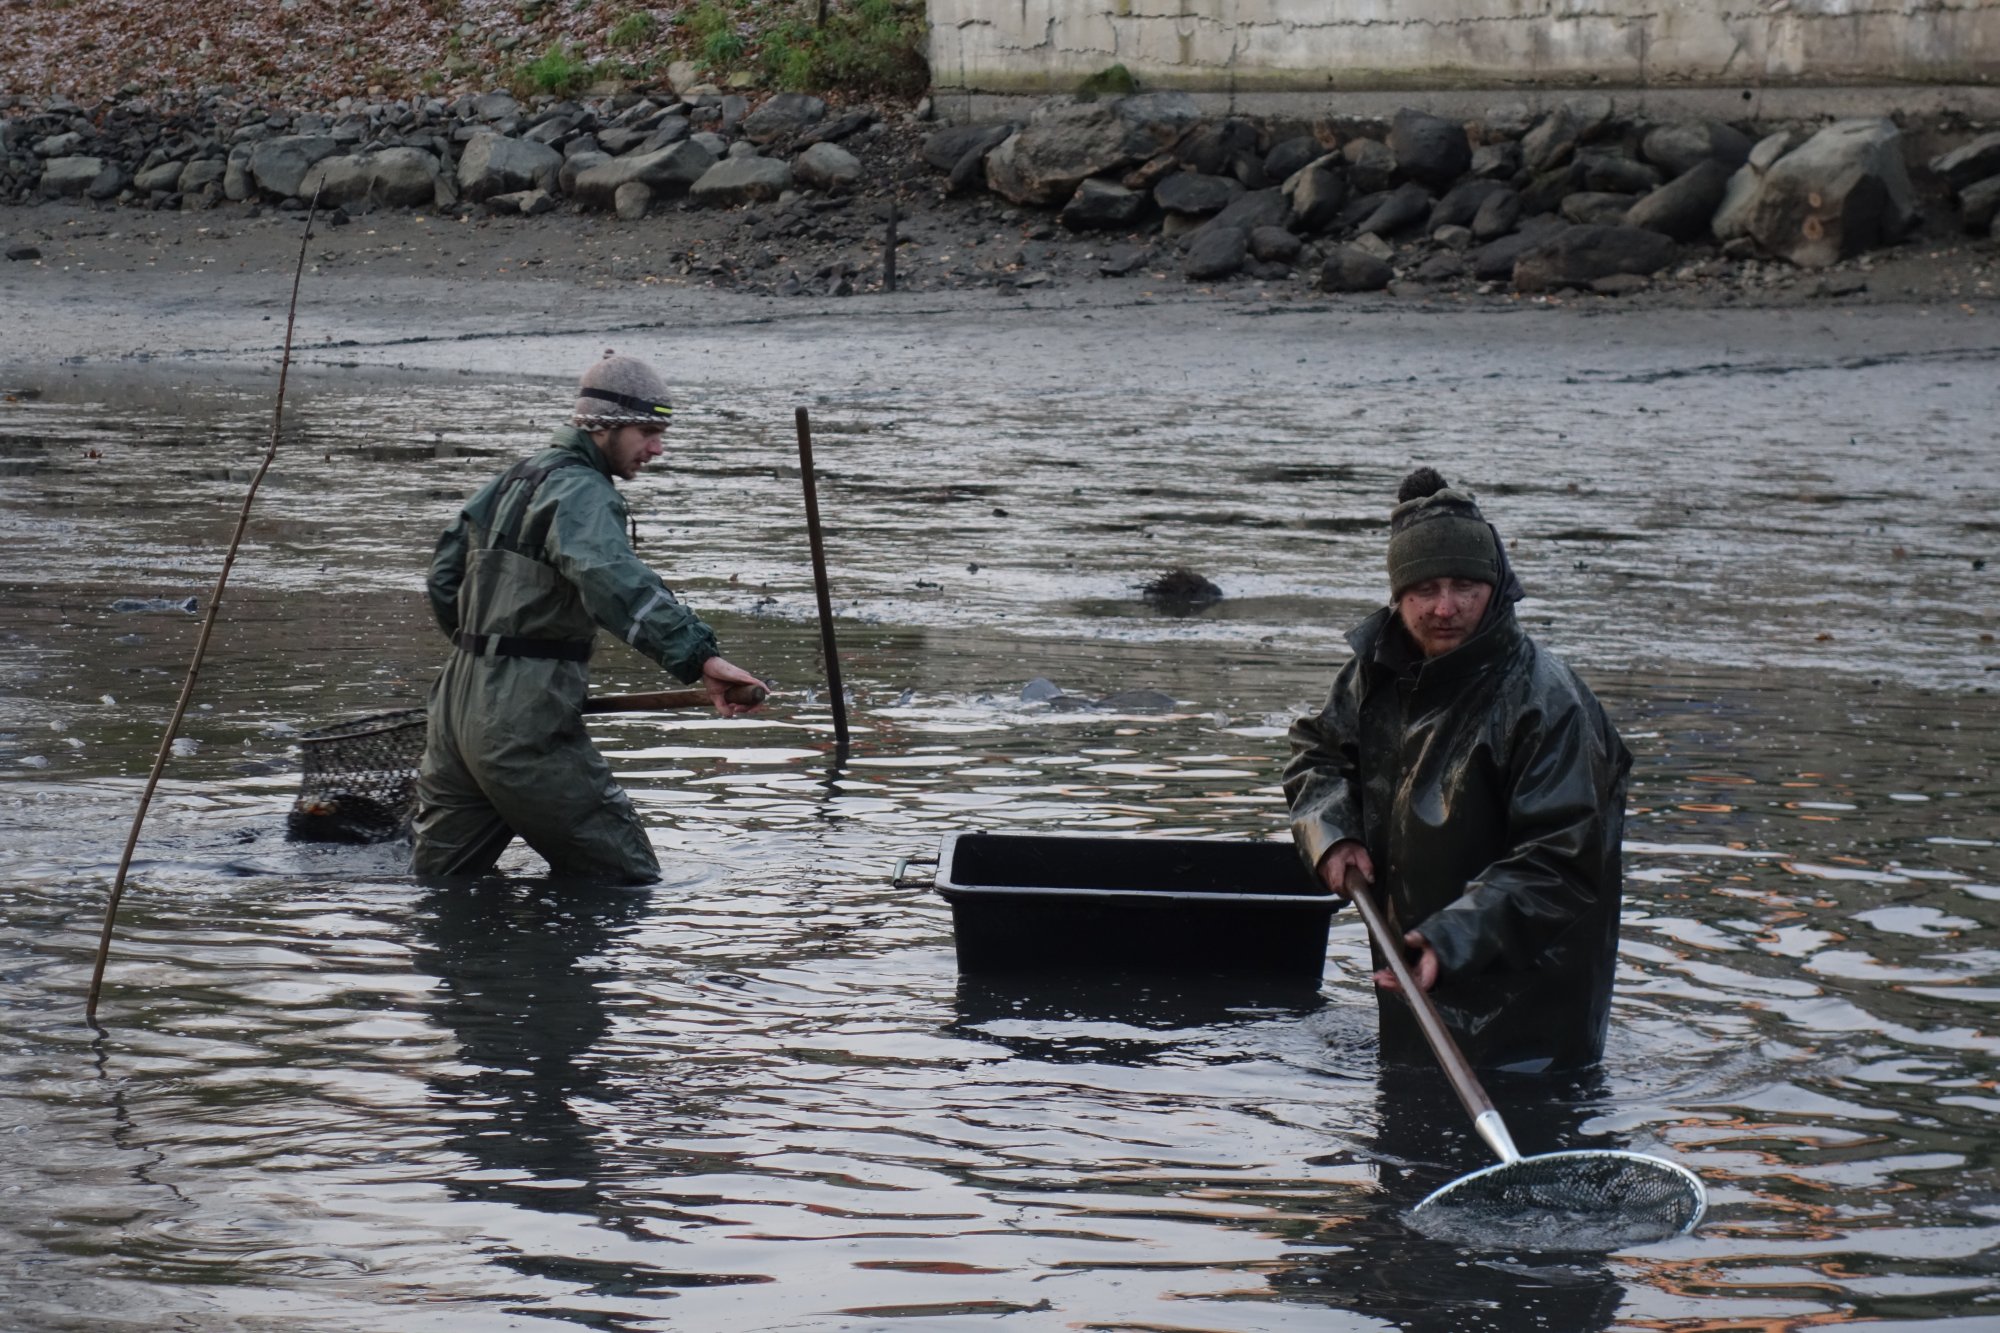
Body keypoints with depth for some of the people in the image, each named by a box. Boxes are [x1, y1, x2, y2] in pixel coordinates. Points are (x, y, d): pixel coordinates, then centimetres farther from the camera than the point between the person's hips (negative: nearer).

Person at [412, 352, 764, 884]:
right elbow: (614, 580, -32)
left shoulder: (511, 482, 18)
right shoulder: (580, 492, -12)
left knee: (438, 880, 16)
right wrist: (699, 656, -43)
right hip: (524, 723, -10)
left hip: (458, 705, 10)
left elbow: (444, 580, 26)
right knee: (627, 882, -6)